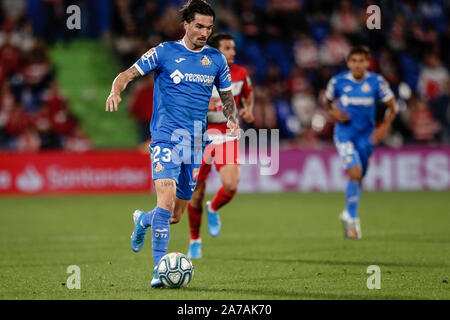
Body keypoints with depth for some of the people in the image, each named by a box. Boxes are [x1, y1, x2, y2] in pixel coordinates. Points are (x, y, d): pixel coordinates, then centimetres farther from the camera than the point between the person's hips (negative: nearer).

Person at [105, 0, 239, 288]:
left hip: (196, 142, 4)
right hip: (167, 135, -4)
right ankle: (160, 269, -19)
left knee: (176, 215, 8)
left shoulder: (216, 59, 11)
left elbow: (227, 96, 22)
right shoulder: (165, 52, 0)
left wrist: (232, 120, 1)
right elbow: (127, 75, 2)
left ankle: (143, 220, 43)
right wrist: (116, 91, -20)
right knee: (167, 198, -23)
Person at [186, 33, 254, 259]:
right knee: (197, 194, 1)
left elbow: (248, 95, 21)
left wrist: (248, 110, 0)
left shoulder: (240, 74, 1)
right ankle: (194, 240, 23)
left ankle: (213, 210, 18)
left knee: (230, 186, -18)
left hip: (228, 136, 2)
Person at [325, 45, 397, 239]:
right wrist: (332, 113, -8)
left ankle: (348, 215, 32)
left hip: (366, 135, 2)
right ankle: (353, 219, -11)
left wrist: (384, 127, -10)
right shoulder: (338, 82, -6)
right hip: (344, 134, -2)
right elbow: (327, 101, 12)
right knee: (355, 172, -20)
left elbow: (392, 107, 2)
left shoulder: (377, 82, -6)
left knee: (358, 178, 10)